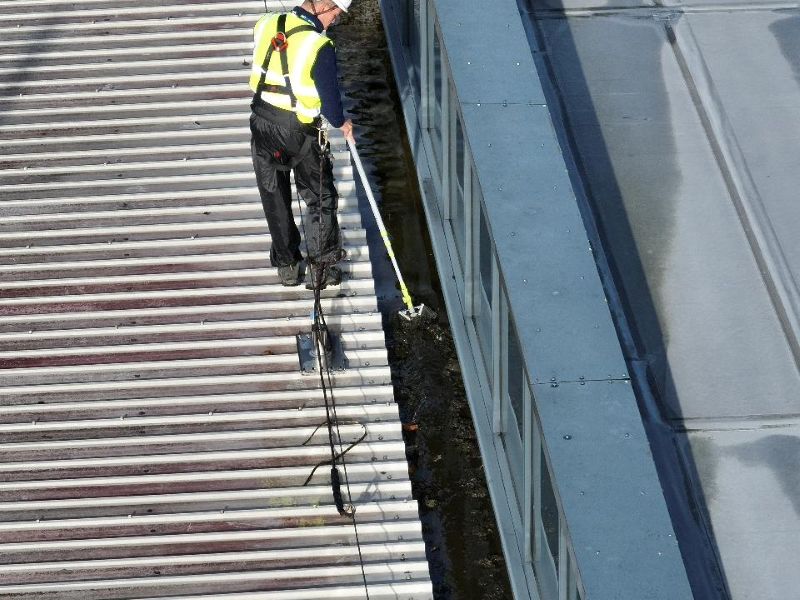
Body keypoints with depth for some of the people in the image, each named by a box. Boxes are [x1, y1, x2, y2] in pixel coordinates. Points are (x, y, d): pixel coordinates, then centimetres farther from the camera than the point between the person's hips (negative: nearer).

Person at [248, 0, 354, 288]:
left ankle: (287, 264, 27)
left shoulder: (265, 26, -5)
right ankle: (322, 266, 19)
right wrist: (342, 123, 6)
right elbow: (329, 96, -14)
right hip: (300, 132, -5)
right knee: (321, 198, 14)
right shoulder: (320, 46, -22)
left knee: (275, 199, 17)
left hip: (262, 123, 5)